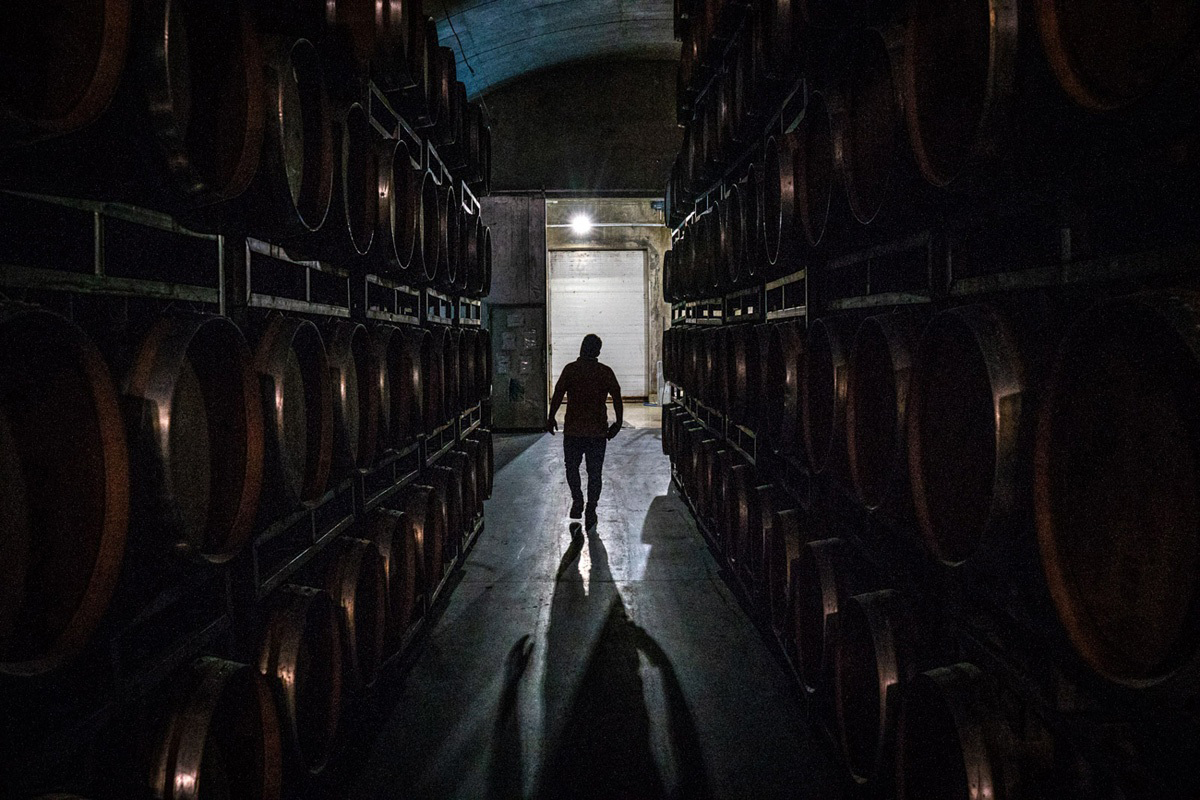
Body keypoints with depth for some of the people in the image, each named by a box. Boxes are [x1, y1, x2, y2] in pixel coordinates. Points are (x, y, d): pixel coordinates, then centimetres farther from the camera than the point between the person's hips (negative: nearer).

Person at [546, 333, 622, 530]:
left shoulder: (570, 369, -4)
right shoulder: (605, 372, 0)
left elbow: (558, 394, -9)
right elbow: (617, 398, -2)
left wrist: (551, 418, -1)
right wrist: (618, 422, 6)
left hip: (573, 429, -1)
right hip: (598, 430, 1)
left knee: (572, 467, 18)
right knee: (594, 472, 9)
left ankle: (577, 499, 3)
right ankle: (591, 512, 7)